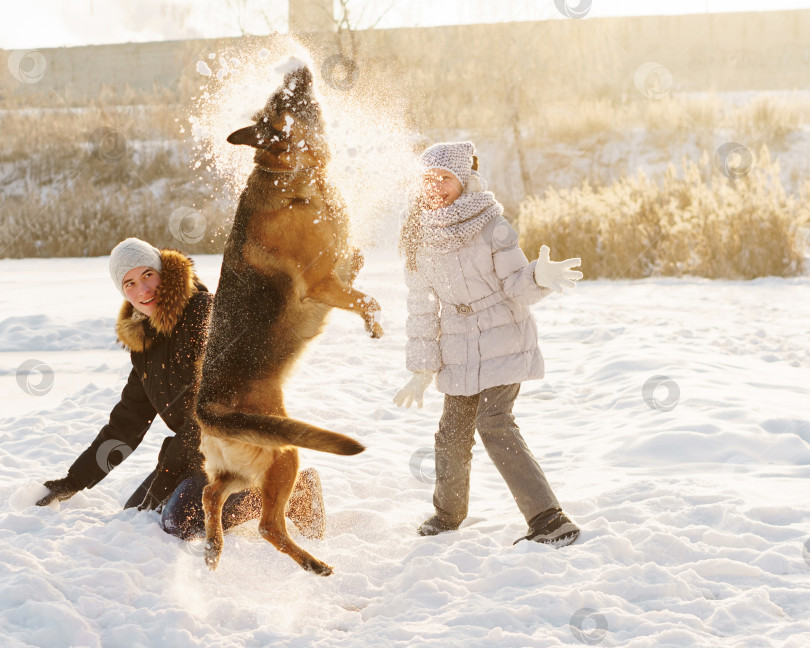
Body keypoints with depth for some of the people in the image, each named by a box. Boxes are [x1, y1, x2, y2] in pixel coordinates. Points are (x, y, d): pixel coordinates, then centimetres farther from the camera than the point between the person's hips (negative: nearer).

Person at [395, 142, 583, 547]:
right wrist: (422, 369, 6)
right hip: (459, 350, 5)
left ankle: (550, 522, -16)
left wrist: (540, 276, -34)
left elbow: (516, 288, -11)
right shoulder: (419, 238, -1)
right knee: (453, 432, 8)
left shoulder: (491, 226, -13)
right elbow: (422, 308, 6)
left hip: (504, 342, -5)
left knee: (494, 424, -18)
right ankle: (448, 511, 36)